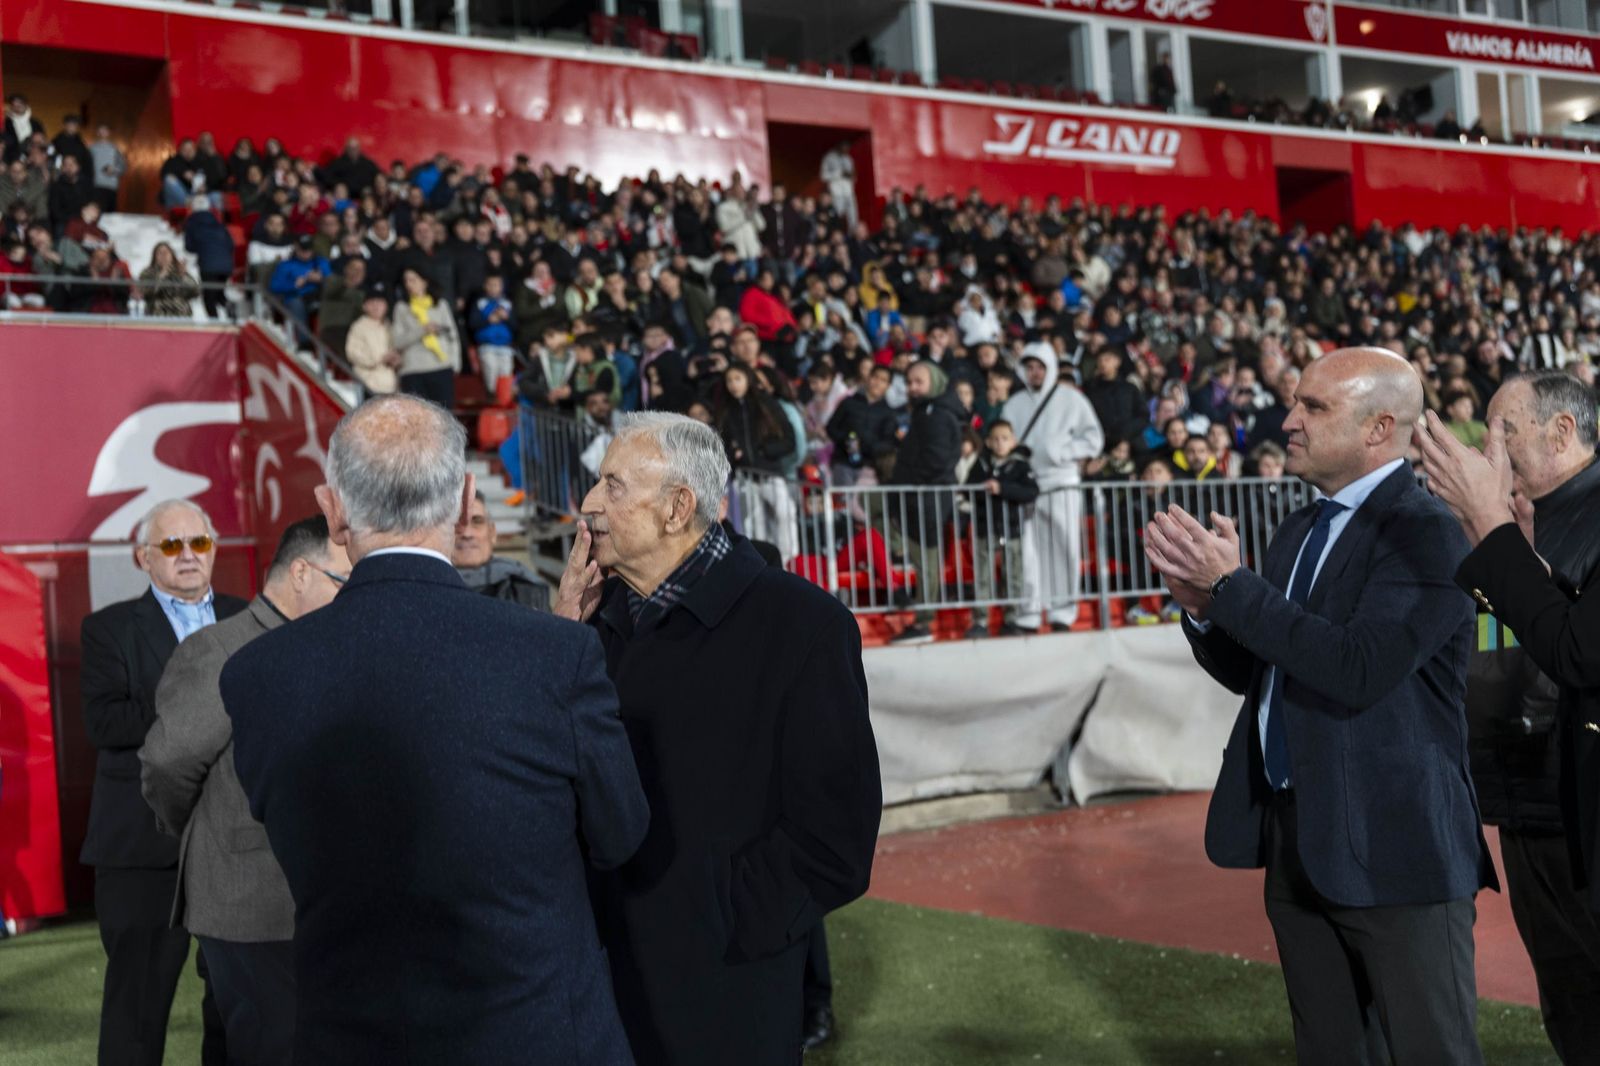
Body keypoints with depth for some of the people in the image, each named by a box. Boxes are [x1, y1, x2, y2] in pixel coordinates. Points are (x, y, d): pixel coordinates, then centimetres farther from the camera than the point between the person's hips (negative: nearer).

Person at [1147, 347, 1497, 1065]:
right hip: (1298, 842, 8)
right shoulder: (1300, 532, 12)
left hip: (1394, 846, -8)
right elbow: (1251, 671, 14)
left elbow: (1360, 668, -28)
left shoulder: (1426, 534, -15)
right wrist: (1200, 602, -5)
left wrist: (1233, 584, -23)